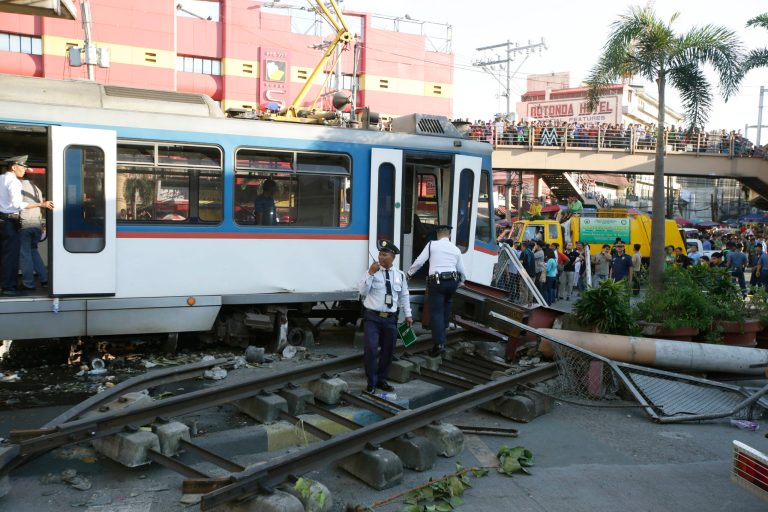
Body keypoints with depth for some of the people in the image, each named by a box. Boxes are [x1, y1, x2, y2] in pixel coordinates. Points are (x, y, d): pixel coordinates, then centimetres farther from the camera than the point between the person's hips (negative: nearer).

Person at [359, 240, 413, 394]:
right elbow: (362, 291, -13)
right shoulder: (371, 271, -3)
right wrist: (370, 274, -21)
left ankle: (381, 380, 31)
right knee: (371, 349, -13)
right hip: (372, 317, -4)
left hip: (390, 319, 4)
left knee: (388, 350, 12)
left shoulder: (399, 275, 7)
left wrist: (408, 314, 15)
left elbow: (404, 295, 15)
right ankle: (371, 383, 3)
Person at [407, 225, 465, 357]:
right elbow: (462, 271, 16)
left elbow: (419, 262, -2)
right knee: (446, 309, 22)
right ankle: (441, 335, 32)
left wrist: (409, 274, 12)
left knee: (436, 312, -5)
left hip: (436, 281, -4)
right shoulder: (456, 249, 13)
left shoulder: (432, 244, 1)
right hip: (452, 281, 4)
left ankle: (439, 343, -15)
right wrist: (458, 283, 35)